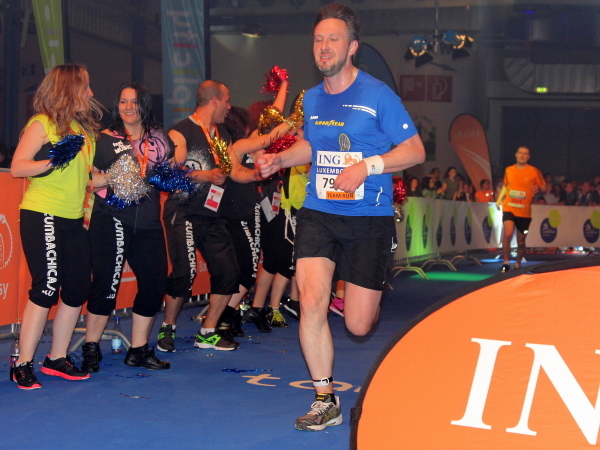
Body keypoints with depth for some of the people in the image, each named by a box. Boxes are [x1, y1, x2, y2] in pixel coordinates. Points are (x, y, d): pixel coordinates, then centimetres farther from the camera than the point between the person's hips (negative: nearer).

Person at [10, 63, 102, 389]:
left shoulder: (85, 129, 17)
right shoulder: (43, 123, -5)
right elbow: (17, 167, -11)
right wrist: (52, 161, -25)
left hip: (73, 219, 8)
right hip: (42, 216, -8)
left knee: (77, 289, 7)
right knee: (47, 288, -11)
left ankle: (57, 359, 20)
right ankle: (23, 365, -2)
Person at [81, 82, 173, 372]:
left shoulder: (159, 138, 14)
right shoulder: (105, 139, 5)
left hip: (148, 222, 4)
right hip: (111, 219, -4)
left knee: (154, 283, 4)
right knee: (106, 282, -5)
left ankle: (138, 351, 17)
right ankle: (91, 349, 9)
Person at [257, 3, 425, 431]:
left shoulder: (378, 94, -7)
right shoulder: (311, 99, 8)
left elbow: (416, 150, -6)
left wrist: (368, 166, -20)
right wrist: (279, 159, 7)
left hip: (370, 219, -3)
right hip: (318, 214, 4)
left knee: (358, 325, 0)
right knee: (311, 303, -14)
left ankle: (366, 299, 40)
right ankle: (326, 400, 2)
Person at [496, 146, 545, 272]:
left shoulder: (534, 172, -1)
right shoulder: (509, 170, 8)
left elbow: (543, 187, 6)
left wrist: (537, 189, -16)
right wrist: (499, 200, 13)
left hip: (524, 212, -1)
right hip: (509, 208, 1)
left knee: (521, 242, 7)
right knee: (508, 233, -21)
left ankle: (518, 263, 29)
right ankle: (506, 262, -11)